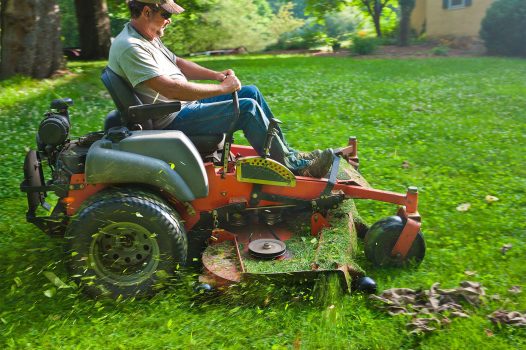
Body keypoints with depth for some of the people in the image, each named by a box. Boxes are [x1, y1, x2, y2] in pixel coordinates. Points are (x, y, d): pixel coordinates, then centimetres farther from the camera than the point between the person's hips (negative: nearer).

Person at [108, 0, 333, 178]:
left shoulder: (147, 37, 11)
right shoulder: (130, 48, -22)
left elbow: (177, 64, 20)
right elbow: (171, 89, -30)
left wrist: (216, 75, 4)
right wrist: (222, 88, -22)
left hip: (184, 104, 11)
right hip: (171, 121, -11)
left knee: (251, 93, 7)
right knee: (247, 108, -20)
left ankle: (287, 153, 11)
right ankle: (295, 167, -8)